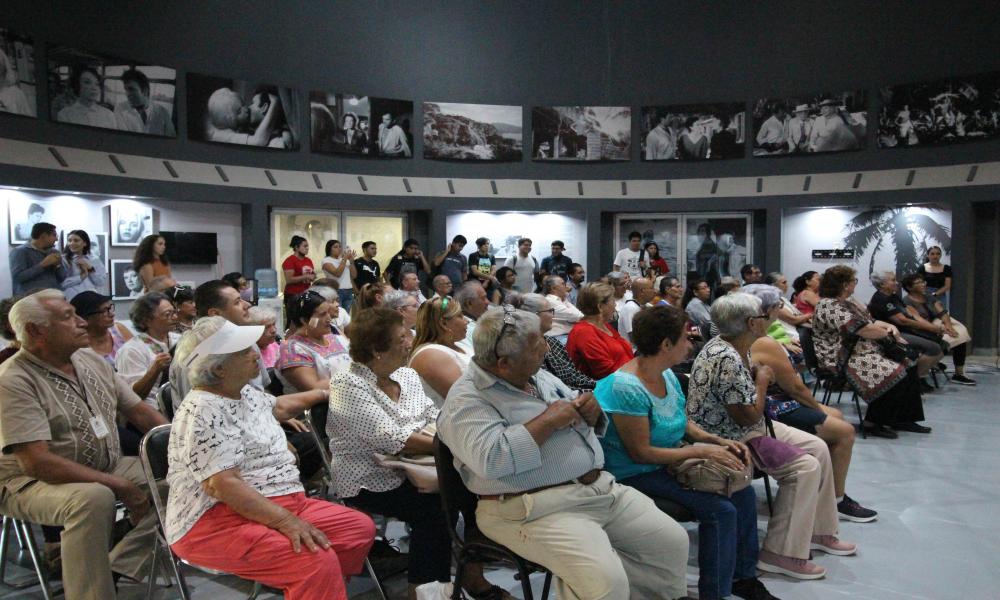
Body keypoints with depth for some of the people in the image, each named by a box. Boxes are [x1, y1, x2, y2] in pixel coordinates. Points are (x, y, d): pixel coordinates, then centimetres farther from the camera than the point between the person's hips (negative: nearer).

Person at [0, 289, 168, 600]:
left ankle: (118, 569, -10)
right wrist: (120, 486, -25)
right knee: (94, 499, -37)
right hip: (33, 482, -7)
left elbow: (141, 412, 8)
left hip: (107, 467, 8)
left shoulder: (92, 362, 6)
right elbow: (37, 462, -24)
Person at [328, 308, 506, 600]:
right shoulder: (348, 387, -15)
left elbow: (435, 419, 5)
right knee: (434, 507, -28)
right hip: (371, 481, -7)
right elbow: (394, 440, -23)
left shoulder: (407, 374, 8)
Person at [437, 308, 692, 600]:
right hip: (539, 508, -8)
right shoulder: (467, 400, -12)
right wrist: (548, 421, -18)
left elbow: (590, 422, 24)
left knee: (674, 542, 5)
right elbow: (490, 459, -28)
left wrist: (591, 410, -2)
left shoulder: (539, 377, 13)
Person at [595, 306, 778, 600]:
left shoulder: (667, 375, 2)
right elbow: (641, 452, -23)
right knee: (721, 510, -20)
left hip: (670, 462, 9)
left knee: (743, 493, 3)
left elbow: (683, 423, 15)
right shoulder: (627, 387, -25)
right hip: (638, 475, -9)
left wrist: (718, 441, -3)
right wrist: (702, 451, -20)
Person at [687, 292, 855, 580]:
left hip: (742, 427, 11)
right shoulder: (726, 360, -28)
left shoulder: (732, 346, 4)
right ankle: (781, 554, -9)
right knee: (805, 467, -18)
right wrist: (762, 379, -11)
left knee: (818, 448, 9)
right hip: (726, 439, -11)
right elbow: (749, 416, -24)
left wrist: (758, 375, 2)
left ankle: (818, 531, 23)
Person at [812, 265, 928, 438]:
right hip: (842, 360, -11)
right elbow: (865, 330, -21)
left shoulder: (848, 302, 16)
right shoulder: (830, 306, -18)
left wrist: (890, 326, -1)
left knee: (907, 366, -1)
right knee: (891, 373, -25)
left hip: (861, 351, 11)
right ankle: (872, 423, -12)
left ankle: (901, 419, 2)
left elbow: (871, 321, 19)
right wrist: (892, 334, -6)